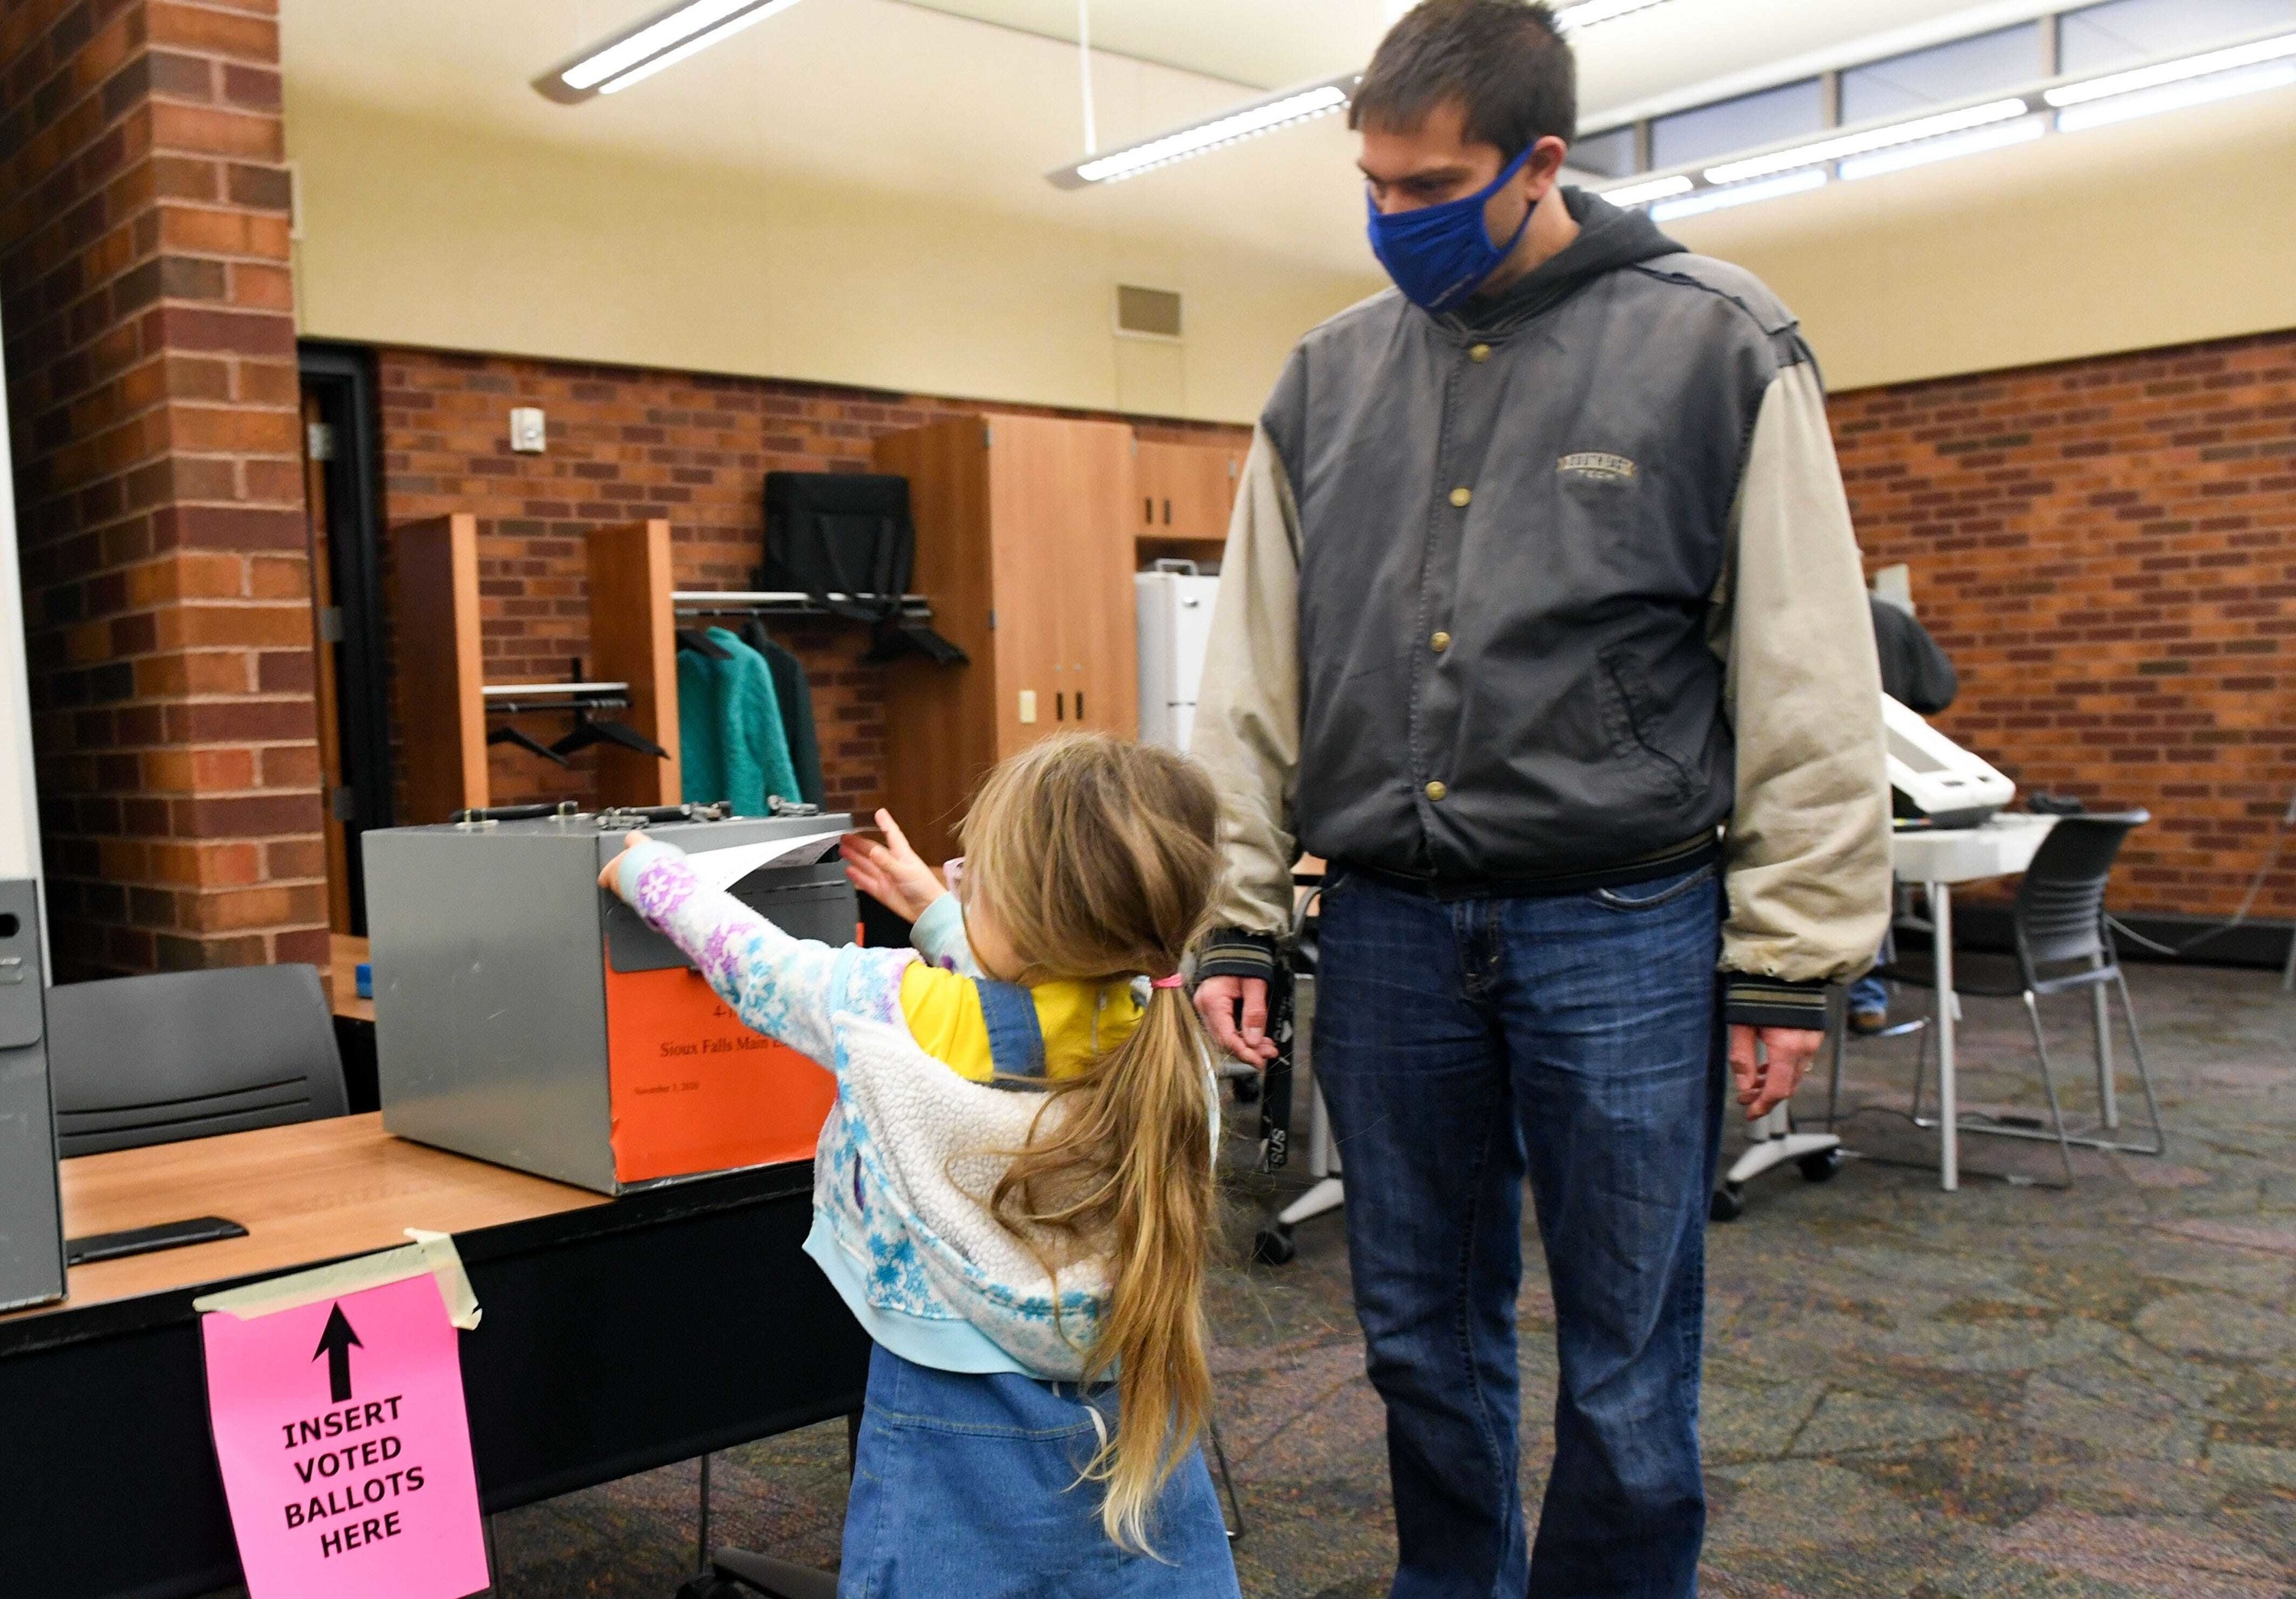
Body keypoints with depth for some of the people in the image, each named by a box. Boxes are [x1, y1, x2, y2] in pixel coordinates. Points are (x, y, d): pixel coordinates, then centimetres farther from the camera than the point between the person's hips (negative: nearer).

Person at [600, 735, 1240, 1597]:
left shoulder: (900, 1014, -20)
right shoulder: (1167, 1041, -9)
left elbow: (756, 963, 0)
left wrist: (646, 869, 17)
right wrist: (936, 914, 26)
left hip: (962, 1443, -3)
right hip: (1135, 1430, 4)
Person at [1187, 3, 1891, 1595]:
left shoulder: (1719, 346, -2)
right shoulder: (1328, 376, 9)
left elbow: (1809, 679, -4)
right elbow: (1254, 677, 9)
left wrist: (1790, 960, -6)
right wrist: (1235, 918, 4)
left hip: (1622, 930, -3)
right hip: (1388, 927, 4)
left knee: (1627, 1375, 7)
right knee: (1424, 1341, 16)